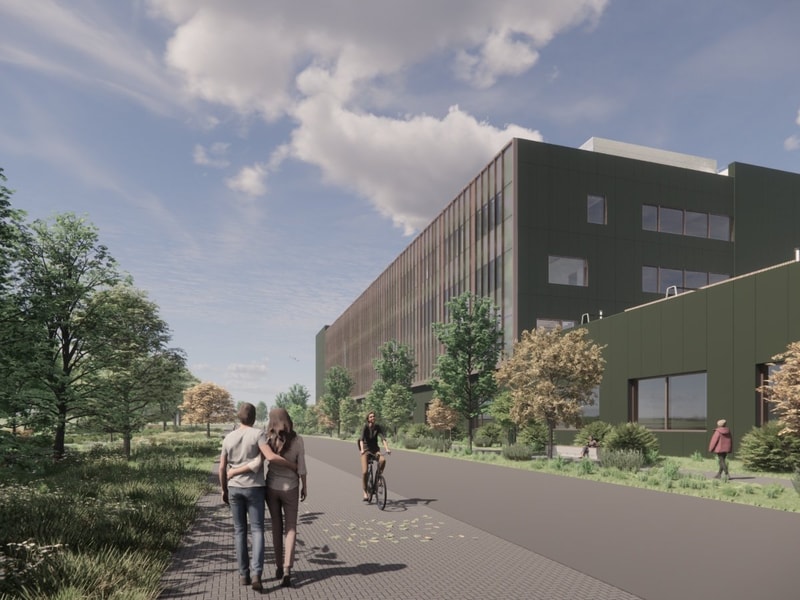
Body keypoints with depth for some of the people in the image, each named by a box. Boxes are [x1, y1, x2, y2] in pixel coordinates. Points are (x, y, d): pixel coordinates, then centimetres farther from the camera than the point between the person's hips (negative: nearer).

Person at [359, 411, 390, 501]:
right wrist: (362, 449, -44)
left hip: (375, 448, 2)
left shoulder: (377, 427, -6)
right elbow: (361, 439, -28)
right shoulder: (365, 427, -14)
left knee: (383, 460, -29)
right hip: (366, 449, -2)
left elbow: (383, 438, -16)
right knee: (364, 471, -13)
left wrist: (387, 449, -31)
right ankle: (365, 493, 1)